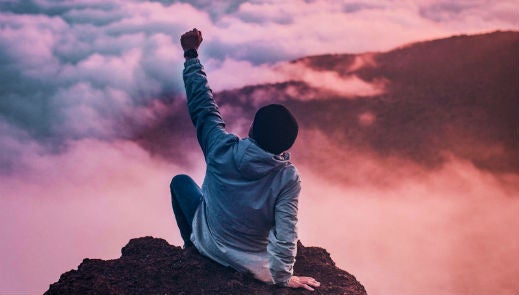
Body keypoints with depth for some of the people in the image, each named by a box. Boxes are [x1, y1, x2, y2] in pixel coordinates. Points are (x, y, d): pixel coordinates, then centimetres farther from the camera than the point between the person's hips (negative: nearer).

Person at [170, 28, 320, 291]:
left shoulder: (222, 149, -24)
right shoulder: (288, 178, -27)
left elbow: (202, 104, -12)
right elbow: (285, 234, -27)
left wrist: (191, 55, -2)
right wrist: (283, 277, -13)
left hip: (209, 244, 1)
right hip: (253, 264, 0)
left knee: (180, 181, 24)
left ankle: (192, 246, 35)